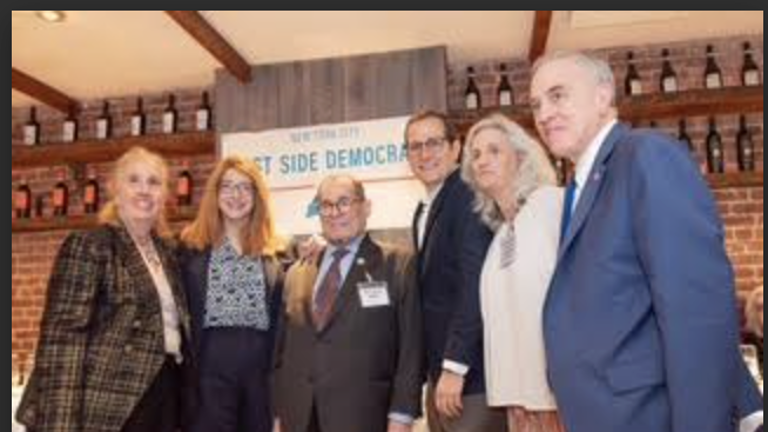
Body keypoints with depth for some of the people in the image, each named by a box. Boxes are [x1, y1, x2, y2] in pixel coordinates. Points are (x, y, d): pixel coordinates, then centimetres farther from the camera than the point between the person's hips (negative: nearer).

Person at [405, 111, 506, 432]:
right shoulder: (424, 210, 15)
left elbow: (475, 285, -20)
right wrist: (435, 370, 8)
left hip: (471, 375, -8)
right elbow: (432, 291, 12)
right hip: (439, 373, 8)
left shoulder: (470, 199, -14)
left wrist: (454, 367, -20)